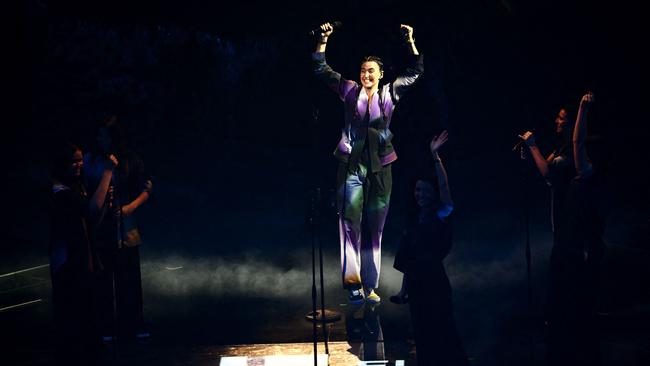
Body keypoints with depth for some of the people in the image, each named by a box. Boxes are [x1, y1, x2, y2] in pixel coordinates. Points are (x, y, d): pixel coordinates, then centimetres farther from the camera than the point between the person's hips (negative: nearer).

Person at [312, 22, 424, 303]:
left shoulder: (390, 92, 8)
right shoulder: (349, 90, 6)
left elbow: (416, 71, 14)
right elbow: (321, 68, 10)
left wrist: (410, 40, 7)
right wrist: (324, 39, 2)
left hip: (380, 167, 2)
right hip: (351, 164, -1)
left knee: (374, 228, 6)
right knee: (350, 223, -9)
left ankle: (370, 286, 12)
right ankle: (352, 283, -8)